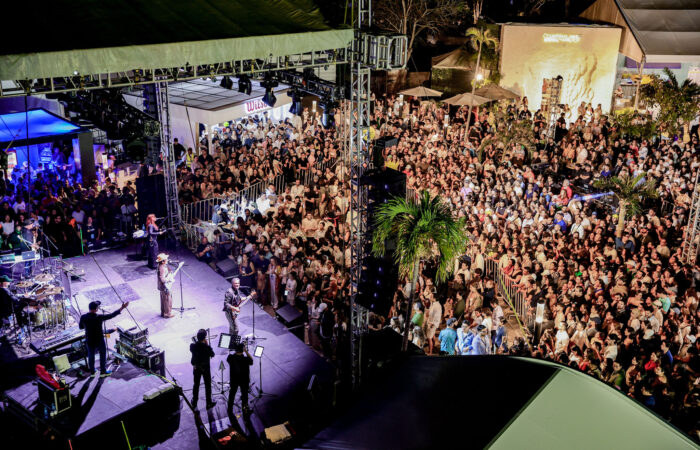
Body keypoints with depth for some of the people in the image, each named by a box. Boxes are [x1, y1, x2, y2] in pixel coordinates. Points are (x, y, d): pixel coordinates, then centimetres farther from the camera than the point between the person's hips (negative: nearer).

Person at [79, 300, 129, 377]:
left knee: (91, 355, 22)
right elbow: (111, 315, -20)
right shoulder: (99, 317, -25)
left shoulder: (83, 317, -14)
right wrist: (122, 308, -16)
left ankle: (92, 372, 36)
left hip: (89, 341, 3)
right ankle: (103, 372, 29)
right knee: (103, 355, 18)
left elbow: (81, 327, 3)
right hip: (99, 341, -3)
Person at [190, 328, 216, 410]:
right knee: (207, 386, 11)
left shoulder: (193, 346, -14)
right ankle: (209, 403, 18)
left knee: (196, 385, 18)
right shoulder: (206, 347, -24)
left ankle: (194, 403, 29)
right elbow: (212, 354, -8)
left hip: (196, 368, 3)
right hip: (205, 369, -3)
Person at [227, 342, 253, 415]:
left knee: (232, 394, 22)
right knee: (244, 394, 18)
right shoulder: (245, 359, -28)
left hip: (233, 380, 3)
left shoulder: (231, 357, -20)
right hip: (244, 381, -3)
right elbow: (251, 360, -8)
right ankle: (245, 408, 33)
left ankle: (230, 409, 35)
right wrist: (246, 351, -12)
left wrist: (236, 352, -2)